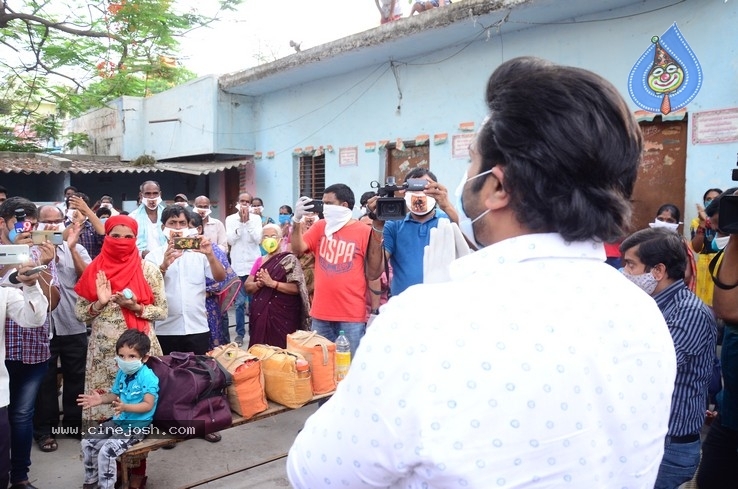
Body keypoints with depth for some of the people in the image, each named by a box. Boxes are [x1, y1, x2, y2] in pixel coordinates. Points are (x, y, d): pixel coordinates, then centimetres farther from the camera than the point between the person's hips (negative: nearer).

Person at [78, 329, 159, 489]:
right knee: (87, 443, 9)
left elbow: (148, 405, -26)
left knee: (106, 451, -20)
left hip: (137, 426, -9)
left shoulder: (148, 377, -23)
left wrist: (125, 407, -37)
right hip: (119, 420, 9)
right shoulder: (122, 373, 2)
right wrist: (101, 399, -4)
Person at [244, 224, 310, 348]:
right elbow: (247, 286, 10)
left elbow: (296, 288, -13)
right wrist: (259, 284, -10)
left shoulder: (289, 260, -4)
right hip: (260, 314, 5)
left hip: (283, 315, -5)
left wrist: (272, 283, -20)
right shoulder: (259, 261, 14)